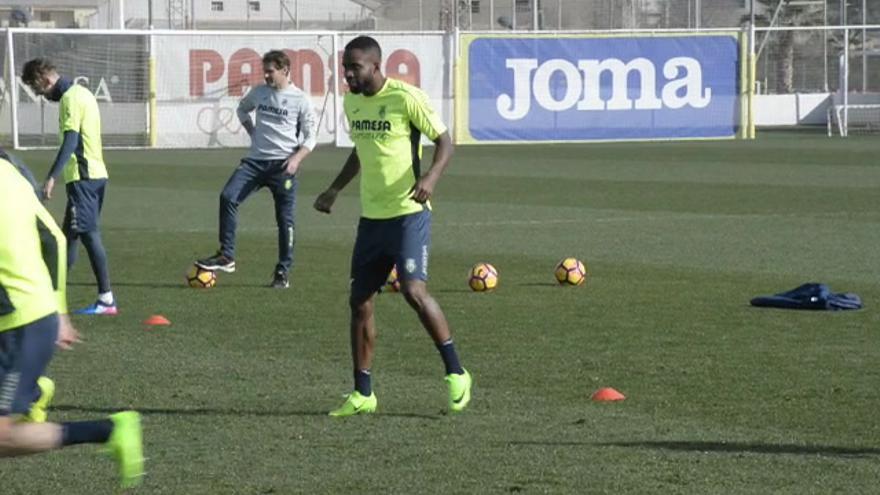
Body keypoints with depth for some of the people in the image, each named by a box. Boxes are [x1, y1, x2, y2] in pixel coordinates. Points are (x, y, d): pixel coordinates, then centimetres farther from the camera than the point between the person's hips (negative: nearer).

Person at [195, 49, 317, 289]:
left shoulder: (300, 99, -4)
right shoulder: (258, 93, 8)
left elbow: (310, 135, -1)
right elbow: (242, 109, 29)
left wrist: (297, 158, -15)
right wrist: (251, 130, 14)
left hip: (283, 164, -4)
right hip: (256, 160, 4)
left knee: (285, 218, 0)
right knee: (228, 197, -16)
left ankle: (283, 271, 11)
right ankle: (226, 256, -12)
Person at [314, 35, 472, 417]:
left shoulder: (406, 98, -13)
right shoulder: (352, 102, 9)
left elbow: (444, 141, -9)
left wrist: (431, 177, -26)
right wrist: (335, 189, 18)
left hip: (408, 212, -7)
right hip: (371, 216, 7)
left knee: (413, 290, -19)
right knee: (359, 300, 4)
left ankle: (456, 374, -4)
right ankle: (362, 394, 12)